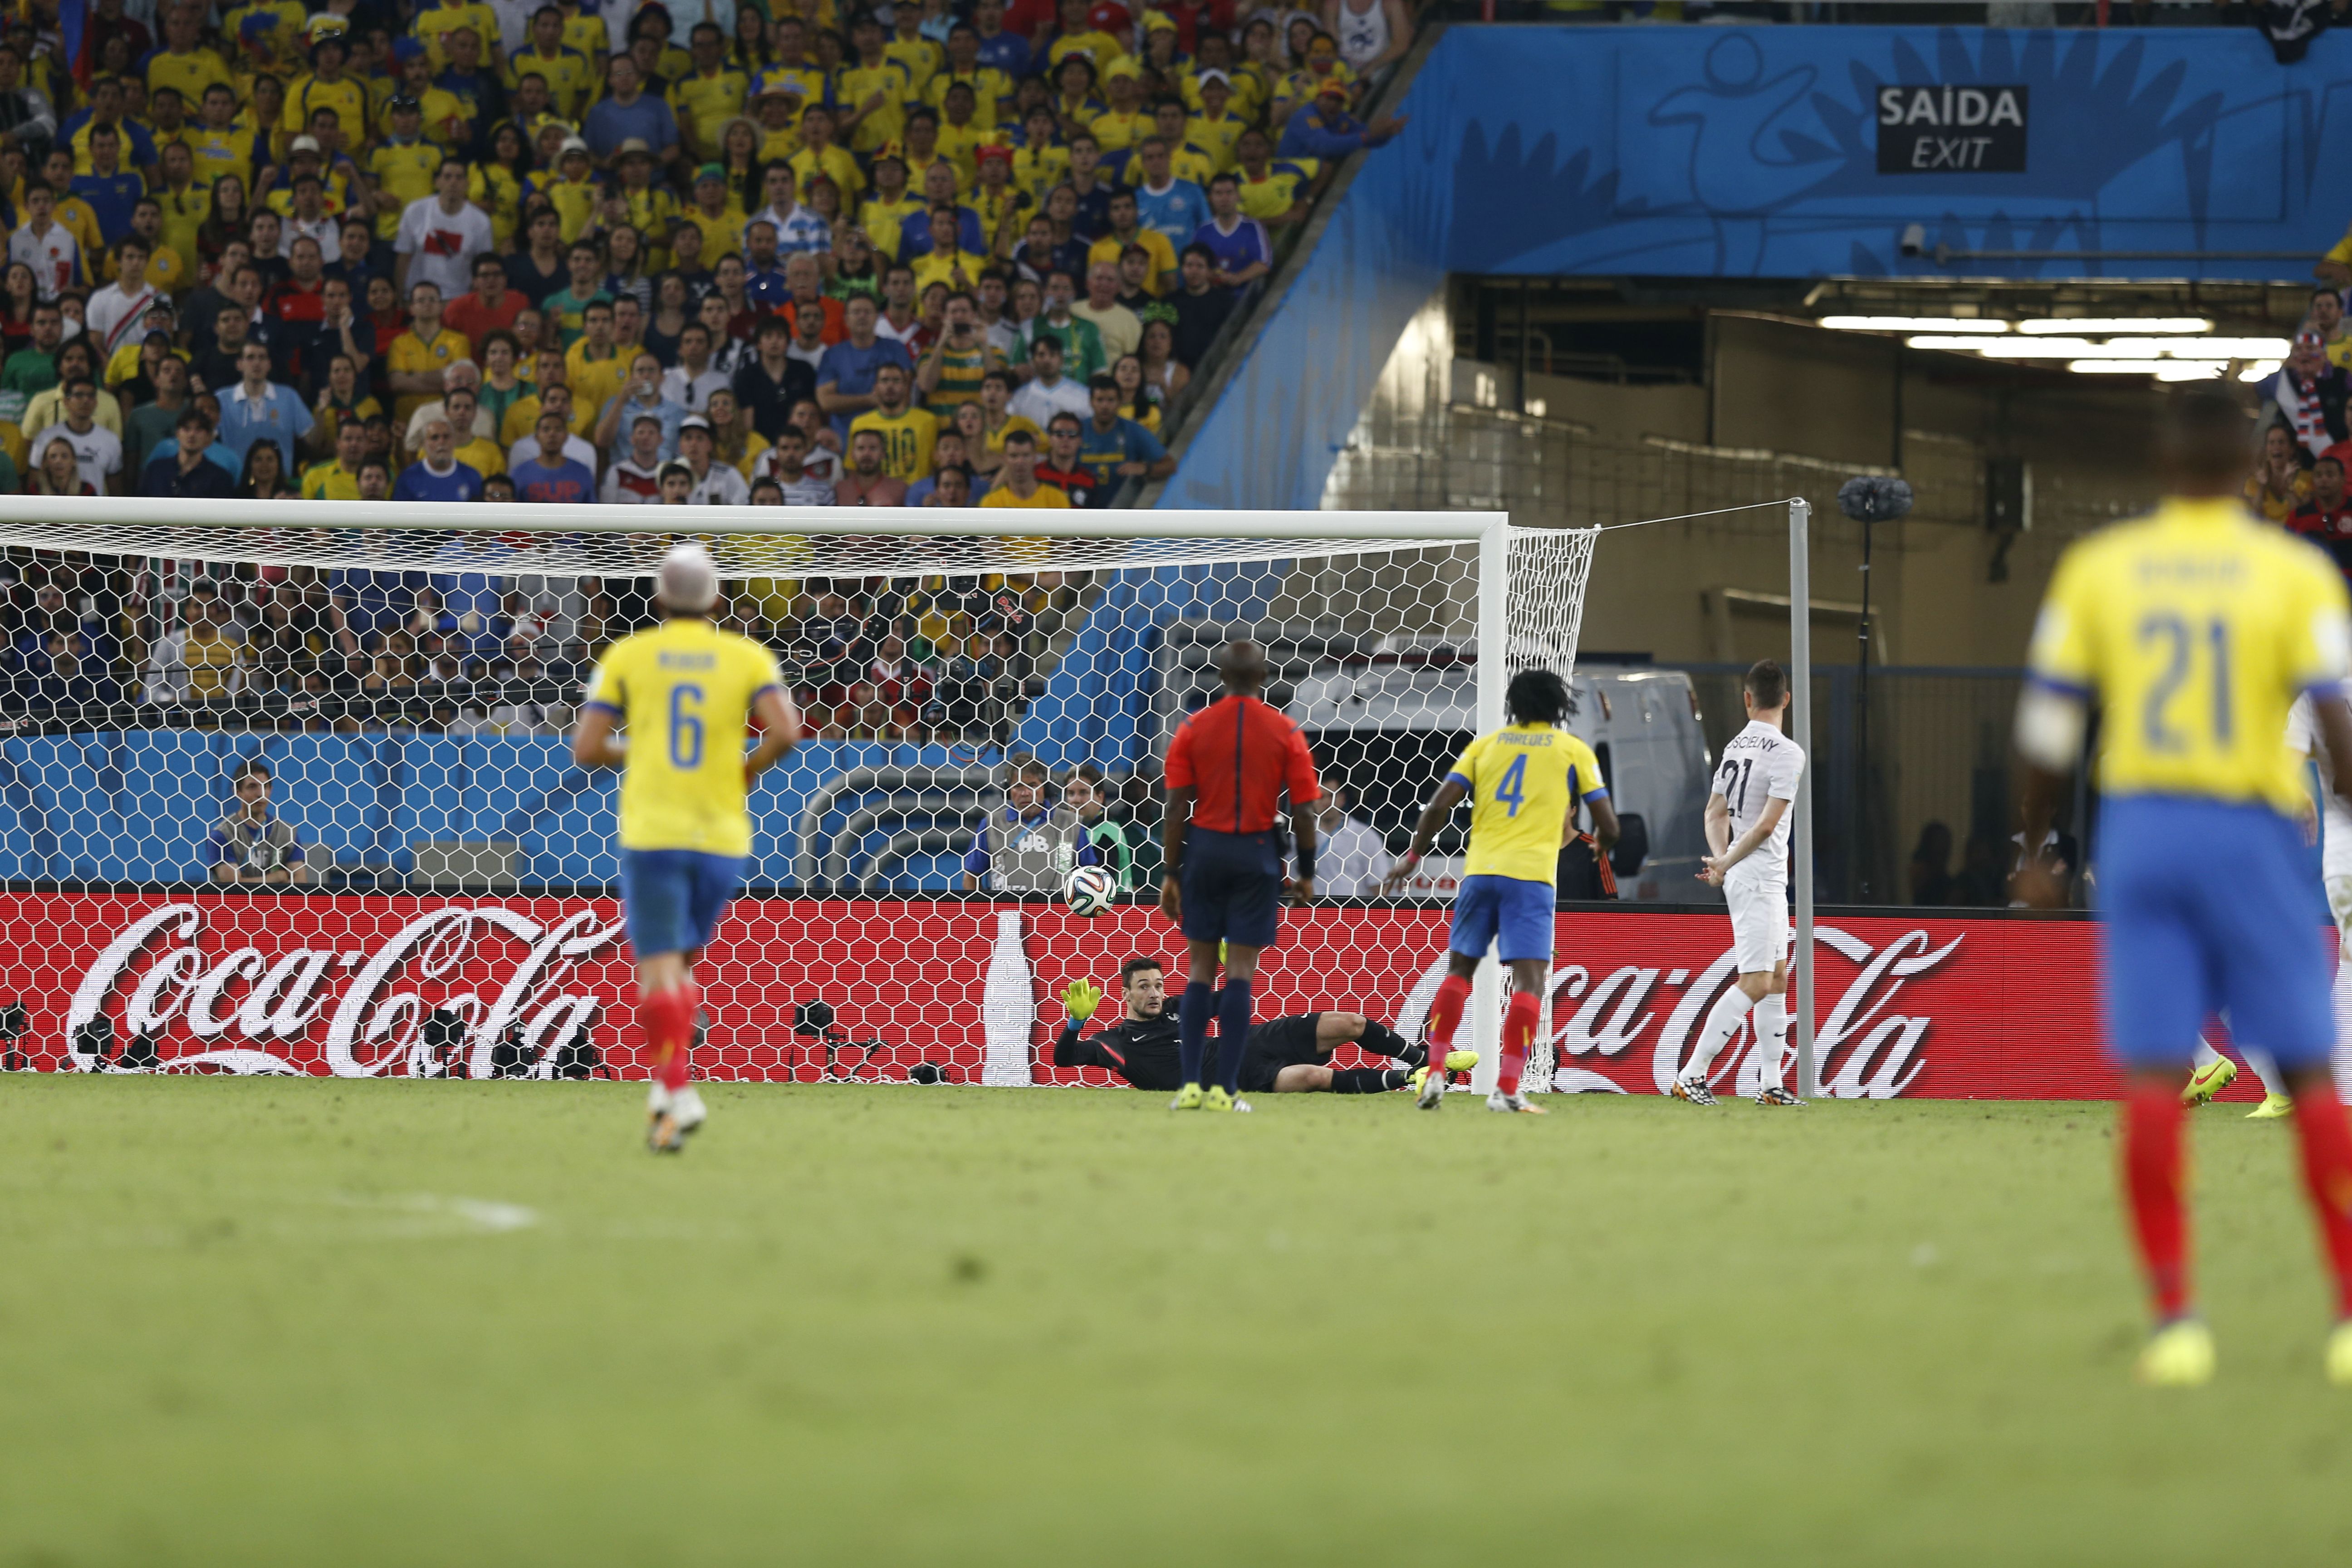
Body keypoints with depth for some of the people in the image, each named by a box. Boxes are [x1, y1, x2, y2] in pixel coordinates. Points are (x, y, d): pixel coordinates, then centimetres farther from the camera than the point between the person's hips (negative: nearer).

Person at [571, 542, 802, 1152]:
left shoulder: (627, 656, 3)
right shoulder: (748, 658, 4)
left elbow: (586, 748, -1)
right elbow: (784, 732, -10)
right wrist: (745, 772, 8)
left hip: (651, 833, -2)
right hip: (723, 835, 2)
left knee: (659, 970, -6)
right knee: (680, 965, 19)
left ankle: (675, 1092, -24)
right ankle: (666, 1086, 8)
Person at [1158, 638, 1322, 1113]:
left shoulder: (1193, 729, 0)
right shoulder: (1285, 733, -1)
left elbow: (1176, 807, -3)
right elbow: (1303, 811, -3)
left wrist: (1171, 873, 3)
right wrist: (1306, 873, 8)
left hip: (1204, 848, 1)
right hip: (1257, 851, -1)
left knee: (1200, 969, 8)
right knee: (1241, 970, 0)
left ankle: (1190, 1085, 3)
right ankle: (1225, 1088, -3)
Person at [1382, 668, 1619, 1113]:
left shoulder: (1487, 744, 13)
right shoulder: (1574, 750, 7)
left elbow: (1440, 804, 4)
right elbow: (1608, 825, 5)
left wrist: (1414, 855, 15)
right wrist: (1599, 842, 28)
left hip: (1479, 872, 3)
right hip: (1531, 876, -3)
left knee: (1458, 970, 16)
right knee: (1530, 979, -6)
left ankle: (1434, 1075, 10)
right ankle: (1506, 1089, -17)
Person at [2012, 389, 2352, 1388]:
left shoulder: (2094, 568, 4)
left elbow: (2046, 729, 5)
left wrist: (2032, 852, 14)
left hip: (2137, 827, 2)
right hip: (2252, 835, -2)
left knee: (2152, 1079, -1)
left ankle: (2174, 1316, -8)